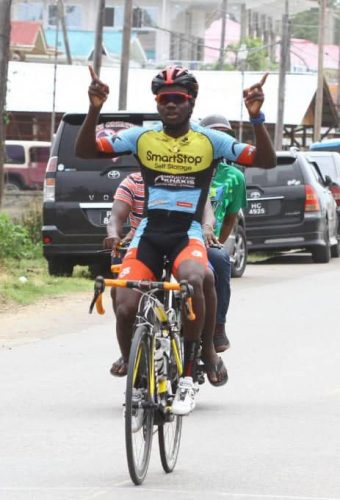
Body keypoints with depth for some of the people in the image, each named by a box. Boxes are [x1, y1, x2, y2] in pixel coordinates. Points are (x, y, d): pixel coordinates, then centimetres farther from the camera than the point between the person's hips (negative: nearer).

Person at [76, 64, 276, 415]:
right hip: (148, 233, 2)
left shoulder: (210, 141, 2)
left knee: (192, 279, -35)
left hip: (187, 234, -2)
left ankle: (187, 376, -22)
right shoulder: (142, 138, 5)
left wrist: (256, 118, -18)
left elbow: (266, 160, -4)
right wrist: (95, 110, -15)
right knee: (125, 306, -19)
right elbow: (85, 150, 0)